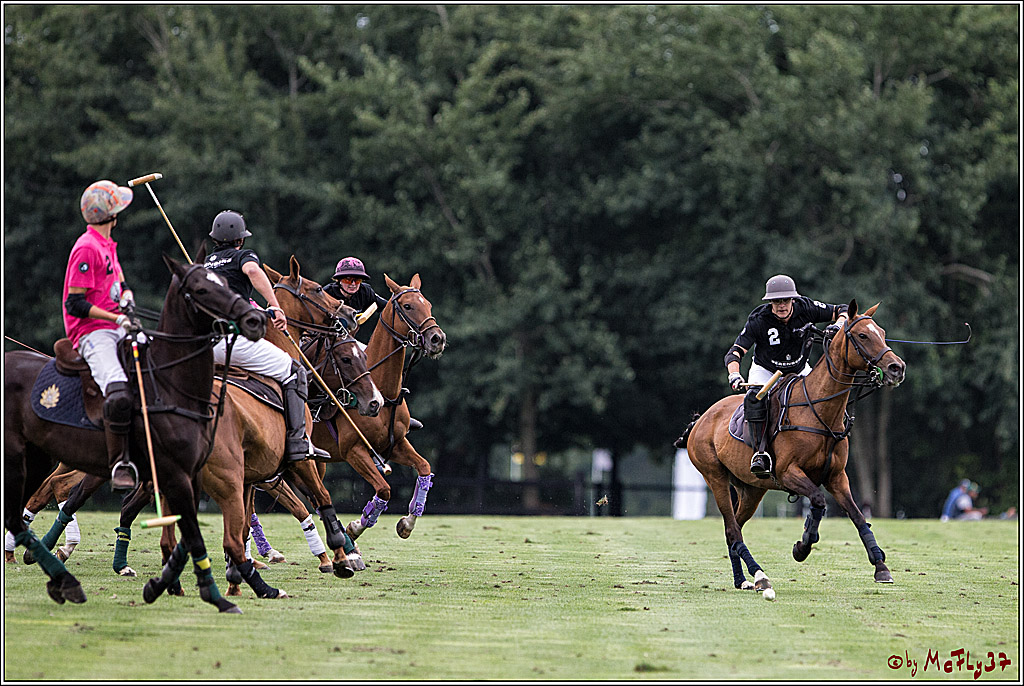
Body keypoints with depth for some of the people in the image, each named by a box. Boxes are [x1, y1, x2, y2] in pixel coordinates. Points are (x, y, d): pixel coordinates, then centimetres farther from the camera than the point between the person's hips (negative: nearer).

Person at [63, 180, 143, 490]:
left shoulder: (107, 245, 20)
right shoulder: (87, 248, -12)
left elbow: (121, 284, 24)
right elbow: (75, 304, -15)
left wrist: (127, 299, 0)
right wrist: (118, 318, -17)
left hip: (115, 329, 10)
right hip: (92, 333, -10)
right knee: (118, 393, -31)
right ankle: (120, 465, -26)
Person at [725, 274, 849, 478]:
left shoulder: (806, 308, -19)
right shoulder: (758, 321, -25)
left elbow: (842, 310, -7)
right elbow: (735, 352, -27)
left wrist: (838, 326, -30)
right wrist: (734, 375, -48)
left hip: (799, 370, 3)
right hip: (765, 371, -3)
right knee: (755, 399, -33)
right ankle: (761, 452, -34)